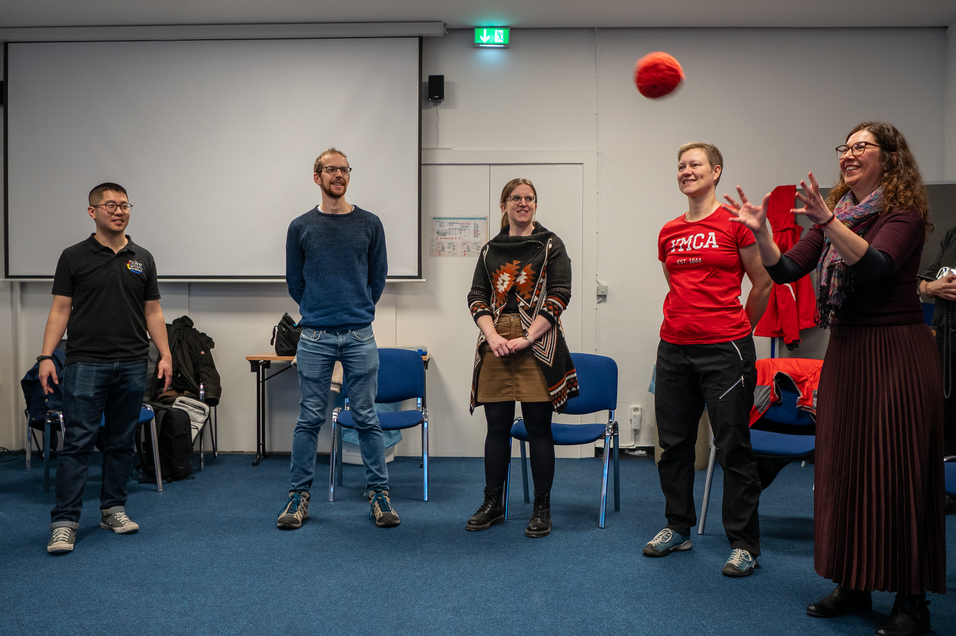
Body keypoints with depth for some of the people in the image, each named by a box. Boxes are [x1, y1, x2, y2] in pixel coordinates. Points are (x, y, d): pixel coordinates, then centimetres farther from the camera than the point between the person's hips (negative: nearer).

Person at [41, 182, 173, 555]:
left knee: (121, 442, 10)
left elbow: (153, 312, 10)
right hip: (85, 365, -3)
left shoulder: (142, 259, 10)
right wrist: (46, 357, -10)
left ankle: (113, 509, 23)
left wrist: (165, 355, 1)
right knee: (78, 443, -4)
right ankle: (64, 521, 2)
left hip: (132, 366, 3)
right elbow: (60, 310, -1)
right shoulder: (74, 257, 2)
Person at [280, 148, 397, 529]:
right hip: (315, 338, 0)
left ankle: (379, 494, 15)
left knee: (366, 418, 5)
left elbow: (378, 277, 11)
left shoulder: (369, 225, 5)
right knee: (310, 419, 6)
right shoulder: (301, 227, 5)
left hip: (360, 336, 0)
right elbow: (294, 281, 12)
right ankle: (299, 495, 18)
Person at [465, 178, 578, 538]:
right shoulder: (490, 250, 15)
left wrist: (526, 339, -13)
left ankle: (542, 509, 14)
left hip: (537, 343, -3)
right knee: (497, 425, 8)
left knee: (538, 427, 1)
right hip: (495, 342, 3)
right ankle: (493, 504, 22)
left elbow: (559, 296, -5)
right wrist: (493, 336, -9)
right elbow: (476, 296, 9)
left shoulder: (551, 245, 5)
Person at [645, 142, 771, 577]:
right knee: (674, 443, 13)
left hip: (725, 350, -5)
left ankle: (744, 543, 15)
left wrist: (737, 329, 9)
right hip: (674, 349, 6)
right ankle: (678, 528, 30)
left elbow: (763, 284, 1)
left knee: (733, 447, 2)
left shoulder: (735, 222, -5)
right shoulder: (669, 232, 10)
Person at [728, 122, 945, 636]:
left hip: (896, 352, -6)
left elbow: (874, 266, -25)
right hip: (845, 351, 7)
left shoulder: (903, 213, -6)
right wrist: (760, 232, -11)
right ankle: (853, 584, 24)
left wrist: (829, 223, -34)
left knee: (896, 469, -2)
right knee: (843, 464, 10)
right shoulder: (835, 215, 12)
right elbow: (786, 270, 4)